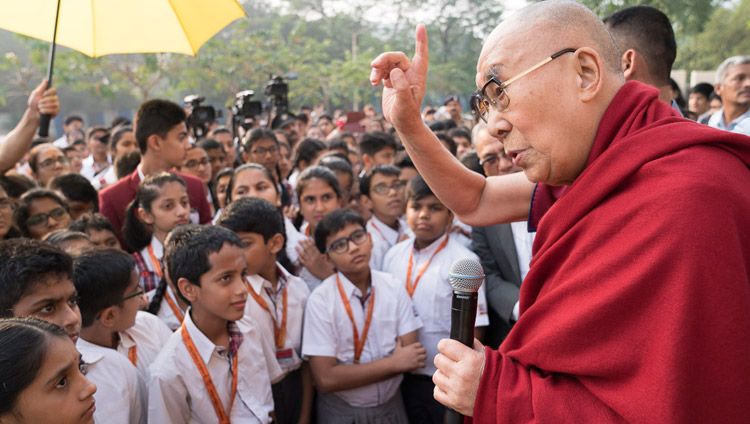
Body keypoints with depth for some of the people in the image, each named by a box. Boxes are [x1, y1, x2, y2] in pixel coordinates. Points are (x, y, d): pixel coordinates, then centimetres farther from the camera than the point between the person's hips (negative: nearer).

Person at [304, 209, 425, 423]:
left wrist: (352, 372, -20)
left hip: (391, 406, 3)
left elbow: (412, 357, -10)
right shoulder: (321, 300, -17)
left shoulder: (393, 287, -6)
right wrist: (393, 363, -19)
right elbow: (326, 379, -22)